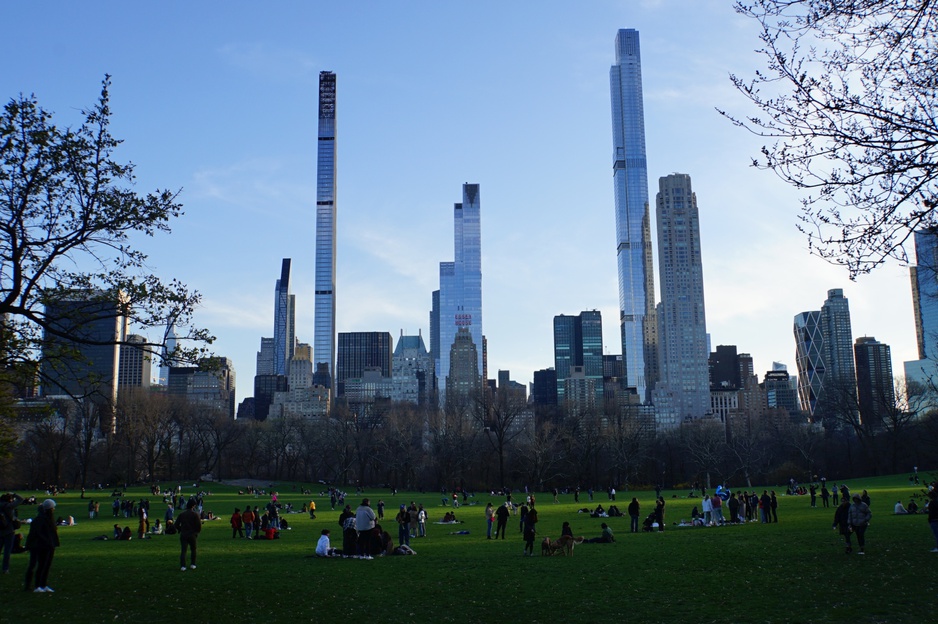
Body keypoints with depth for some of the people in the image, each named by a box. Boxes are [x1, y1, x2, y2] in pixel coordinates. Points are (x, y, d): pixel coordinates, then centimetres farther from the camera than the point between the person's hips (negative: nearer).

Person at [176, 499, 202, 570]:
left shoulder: (181, 514, 3)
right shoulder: (195, 514, -8)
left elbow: (177, 525, 5)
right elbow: (199, 525, -11)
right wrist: (197, 531, 9)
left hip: (183, 535, 2)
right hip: (192, 535, -2)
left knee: (183, 551, 1)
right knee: (193, 550, 16)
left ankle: (182, 566, -10)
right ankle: (192, 564, 17)